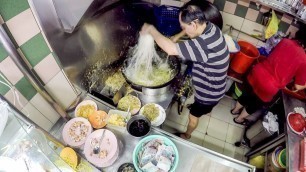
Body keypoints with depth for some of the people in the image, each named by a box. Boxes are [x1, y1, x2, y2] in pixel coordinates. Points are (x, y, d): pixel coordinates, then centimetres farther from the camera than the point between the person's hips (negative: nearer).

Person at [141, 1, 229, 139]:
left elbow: (171, 50, -48)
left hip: (209, 92, -7)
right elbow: (191, 29, 11)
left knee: (193, 115, 20)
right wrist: (177, 37, -5)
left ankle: (186, 135, 49)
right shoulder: (209, 27, -12)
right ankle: (207, 109, 73)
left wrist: (150, 29, -34)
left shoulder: (205, 43, -43)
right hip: (212, 87, 8)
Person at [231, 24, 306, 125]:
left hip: (256, 74, 4)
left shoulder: (285, 41, -3)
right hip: (268, 88, -4)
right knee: (255, 105, 26)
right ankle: (239, 119, 48)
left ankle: (235, 110, 57)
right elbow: (298, 87, -4)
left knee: (246, 95, 31)